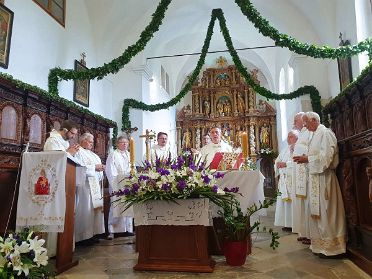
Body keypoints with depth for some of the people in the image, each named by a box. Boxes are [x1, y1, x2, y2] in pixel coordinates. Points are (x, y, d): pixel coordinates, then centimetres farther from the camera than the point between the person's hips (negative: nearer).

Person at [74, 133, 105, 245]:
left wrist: (101, 167, 3)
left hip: (95, 184, 9)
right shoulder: (79, 152, -3)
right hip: (86, 184, -9)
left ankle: (92, 233, 14)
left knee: (95, 208, 7)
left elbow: (97, 165, 24)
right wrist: (94, 167, -15)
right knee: (87, 208, -9)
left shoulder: (92, 154, 24)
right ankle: (85, 236, -3)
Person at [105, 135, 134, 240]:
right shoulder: (113, 155, -2)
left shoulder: (129, 155, 17)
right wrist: (115, 186, -15)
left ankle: (128, 229, 16)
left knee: (129, 207, 7)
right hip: (117, 186, -6)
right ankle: (112, 231, 0)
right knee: (116, 207, -7)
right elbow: (111, 172, -8)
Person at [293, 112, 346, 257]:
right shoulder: (316, 135, 17)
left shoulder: (325, 133, -11)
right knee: (318, 211, 12)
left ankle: (331, 246, 7)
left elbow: (327, 156, -20)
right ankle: (322, 243, 22)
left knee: (325, 211, -3)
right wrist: (306, 158, 9)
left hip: (323, 177, -9)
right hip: (315, 177, 9)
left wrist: (307, 159, -16)